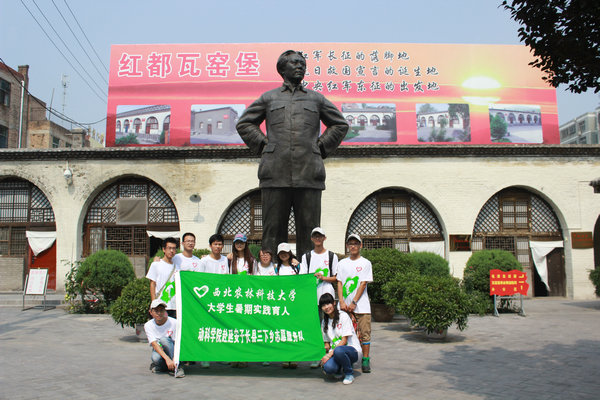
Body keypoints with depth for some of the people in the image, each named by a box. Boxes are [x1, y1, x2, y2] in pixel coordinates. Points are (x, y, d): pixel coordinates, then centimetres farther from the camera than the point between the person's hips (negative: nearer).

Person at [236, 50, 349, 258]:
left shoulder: (317, 99, 18)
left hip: (308, 174, 1)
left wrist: (321, 147, 12)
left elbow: (340, 124, 24)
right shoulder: (268, 97, 16)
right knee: (273, 229, -1)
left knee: (309, 230, 0)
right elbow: (244, 123, 22)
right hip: (275, 174, 0)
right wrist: (262, 145, 9)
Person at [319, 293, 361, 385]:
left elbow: (344, 341, -13)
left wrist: (330, 354, -20)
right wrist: (325, 349, -9)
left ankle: (349, 374, -12)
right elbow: (327, 343, 14)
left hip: (353, 350, -4)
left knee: (338, 350, -40)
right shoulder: (324, 322, 11)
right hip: (334, 352, 4)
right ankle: (339, 369, 7)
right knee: (328, 368, -31)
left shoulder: (343, 316, -8)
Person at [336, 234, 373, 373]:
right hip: (344, 306, 2)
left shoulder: (366, 263, 3)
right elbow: (339, 283, 7)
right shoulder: (342, 263, 12)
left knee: (364, 333, -1)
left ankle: (365, 361, 7)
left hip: (361, 306, -2)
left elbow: (363, 284, -4)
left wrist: (354, 302, -11)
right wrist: (341, 302, -6)